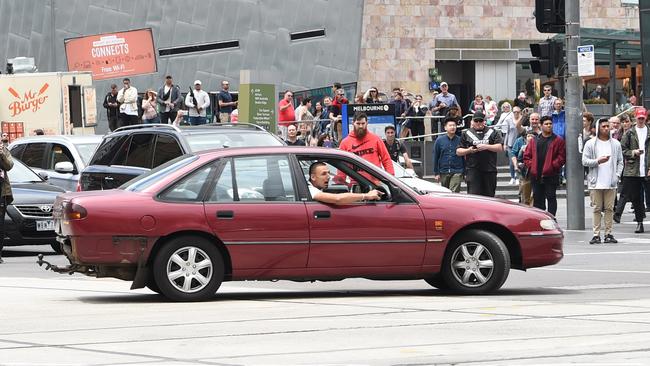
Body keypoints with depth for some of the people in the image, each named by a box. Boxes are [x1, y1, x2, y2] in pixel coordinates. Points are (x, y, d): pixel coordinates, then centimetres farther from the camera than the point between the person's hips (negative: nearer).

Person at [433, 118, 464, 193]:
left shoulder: (460, 140, 1)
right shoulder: (439, 141, 5)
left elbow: (464, 158, 4)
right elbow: (436, 158, 8)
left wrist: (464, 172, 2)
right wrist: (436, 173, 5)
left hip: (457, 172, -3)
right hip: (443, 172, 3)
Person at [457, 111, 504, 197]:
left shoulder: (493, 132, 11)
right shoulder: (466, 134, 13)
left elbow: (500, 147, 1)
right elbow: (458, 151, 12)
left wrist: (486, 147, -12)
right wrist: (468, 150, -8)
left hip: (489, 170, 1)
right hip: (472, 169, -1)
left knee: (489, 195, 5)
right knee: (473, 195, -12)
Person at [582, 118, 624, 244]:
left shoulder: (615, 144, 9)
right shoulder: (591, 144, 2)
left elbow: (620, 162, 12)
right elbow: (585, 161, -1)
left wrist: (617, 175, -1)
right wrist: (598, 161, -14)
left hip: (611, 183, 2)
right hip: (596, 182, -2)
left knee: (609, 209, 3)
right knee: (597, 209, 0)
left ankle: (608, 234, 7)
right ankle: (596, 235, 2)